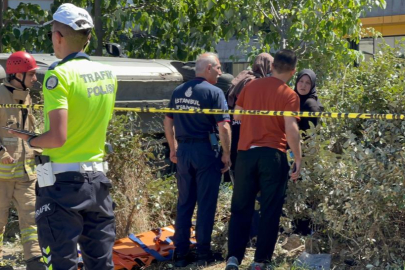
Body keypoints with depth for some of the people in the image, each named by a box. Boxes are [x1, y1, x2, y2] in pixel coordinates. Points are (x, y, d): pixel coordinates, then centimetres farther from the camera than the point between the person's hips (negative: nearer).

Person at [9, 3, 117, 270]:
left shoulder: (59, 74, -14)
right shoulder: (107, 74, 7)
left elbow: (57, 137, -20)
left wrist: (30, 140, -2)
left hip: (63, 181, -7)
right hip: (98, 178, 7)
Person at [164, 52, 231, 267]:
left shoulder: (178, 91, 9)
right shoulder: (214, 92, -10)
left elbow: (168, 121, 15)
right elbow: (223, 126, -15)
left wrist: (173, 149, 22)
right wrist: (226, 154, -7)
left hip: (183, 149, 6)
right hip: (206, 150, -5)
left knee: (184, 203, 12)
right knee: (206, 203, 3)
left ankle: (181, 253, 15)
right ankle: (203, 253, 7)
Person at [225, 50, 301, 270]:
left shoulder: (250, 86, 8)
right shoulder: (289, 95, -5)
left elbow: (236, 116, 17)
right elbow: (291, 129, -12)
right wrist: (298, 158, -6)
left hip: (246, 152, 4)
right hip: (273, 154, -3)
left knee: (241, 208, 10)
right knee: (270, 210, 6)